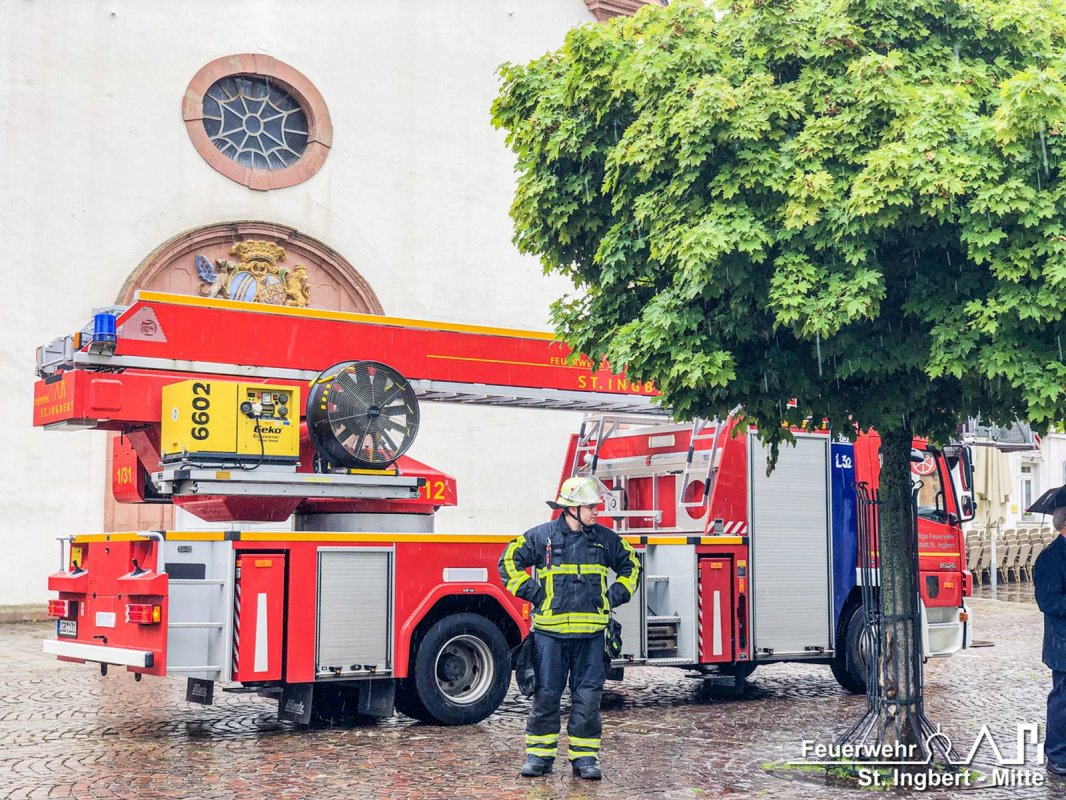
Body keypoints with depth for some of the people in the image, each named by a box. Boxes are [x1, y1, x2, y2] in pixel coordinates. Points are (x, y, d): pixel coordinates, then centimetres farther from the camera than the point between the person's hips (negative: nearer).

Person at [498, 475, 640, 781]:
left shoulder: (606, 539, 7)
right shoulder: (540, 536, -1)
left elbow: (630, 565, 21)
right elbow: (509, 562, 5)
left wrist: (615, 596, 9)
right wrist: (532, 593, -1)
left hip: (590, 632, 2)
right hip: (550, 632, -2)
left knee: (588, 696, 3)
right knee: (546, 695, 4)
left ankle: (584, 756, 13)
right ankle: (539, 754, 14)